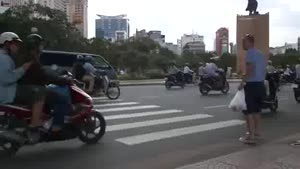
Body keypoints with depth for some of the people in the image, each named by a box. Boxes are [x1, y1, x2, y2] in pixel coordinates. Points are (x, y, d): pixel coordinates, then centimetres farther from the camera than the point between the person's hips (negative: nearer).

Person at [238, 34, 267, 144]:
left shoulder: (250, 53, -12)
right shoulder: (260, 53, 16)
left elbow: (250, 70, -21)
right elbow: (263, 70, 18)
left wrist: (243, 82, -13)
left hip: (252, 85, -9)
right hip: (260, 85, 9)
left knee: (249, 111, -5)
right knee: (257, 110, 19)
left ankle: (251, 136, -5)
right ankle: (256, 131, 30)